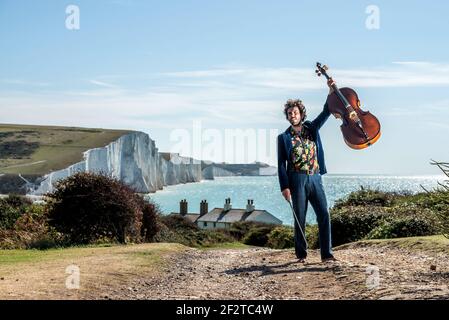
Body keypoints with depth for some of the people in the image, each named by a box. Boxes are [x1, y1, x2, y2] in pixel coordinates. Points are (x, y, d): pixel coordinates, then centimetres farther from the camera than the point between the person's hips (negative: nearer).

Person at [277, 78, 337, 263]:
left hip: (315, 179, 2)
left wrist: (331, 91, -11)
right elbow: (281, 164, 2)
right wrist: (284, 186, -7)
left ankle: (326, 254, -2)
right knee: (299, 219, 1)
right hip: (297, 180, -2)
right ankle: (301, 254, 12)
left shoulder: (312, 128, 12)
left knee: (324, 215, -5)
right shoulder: (284, 137, 5)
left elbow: (326, 112, 2)